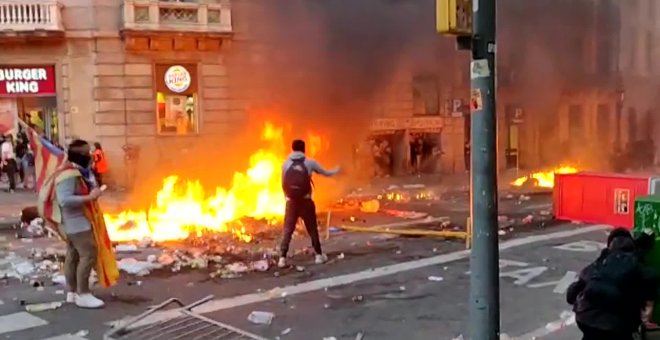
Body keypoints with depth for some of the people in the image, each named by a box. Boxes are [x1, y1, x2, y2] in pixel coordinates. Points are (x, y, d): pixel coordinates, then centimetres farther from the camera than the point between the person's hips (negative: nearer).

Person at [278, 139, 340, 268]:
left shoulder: (286, 164, 4)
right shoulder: (309, 162, 1)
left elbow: (283, 184, 7)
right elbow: (326, 173, 12)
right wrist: (336, 171, 32)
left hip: (291, 202, 1)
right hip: (305, 201, -1)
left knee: (288, 230, 4)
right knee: (312, 229, 11)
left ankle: (282, 258, -3)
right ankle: (319, 255, 17)